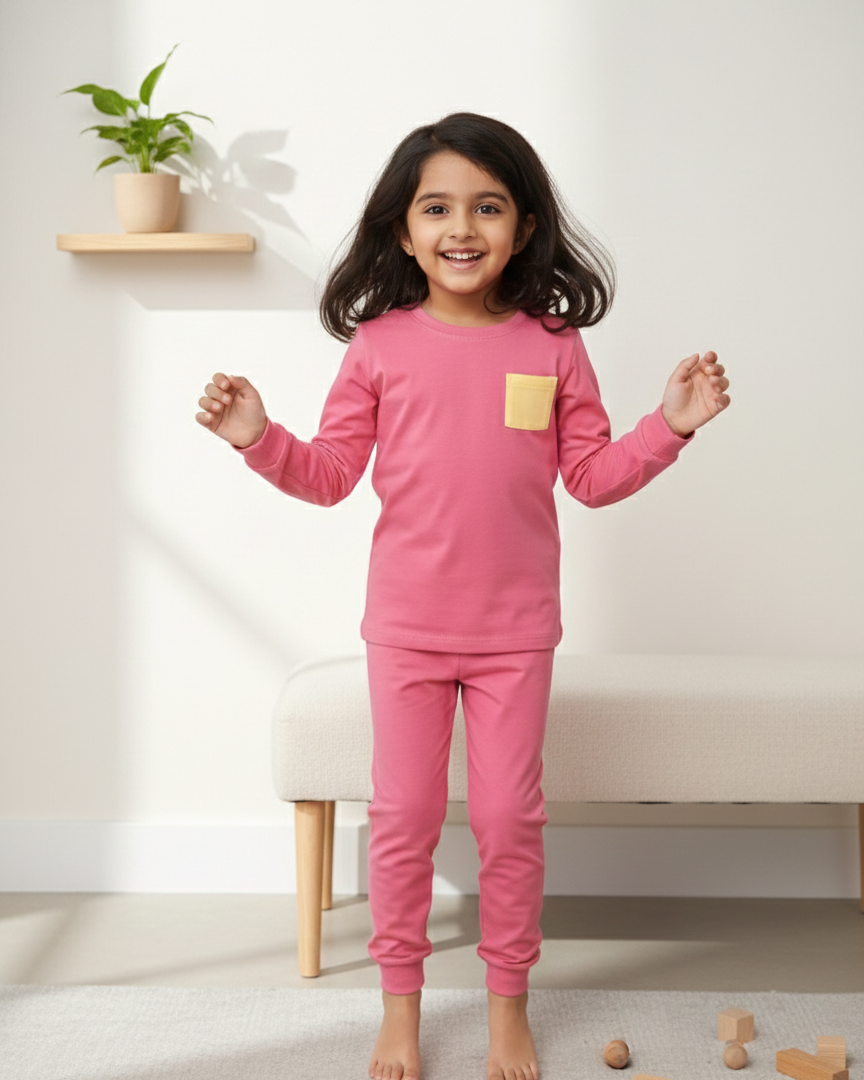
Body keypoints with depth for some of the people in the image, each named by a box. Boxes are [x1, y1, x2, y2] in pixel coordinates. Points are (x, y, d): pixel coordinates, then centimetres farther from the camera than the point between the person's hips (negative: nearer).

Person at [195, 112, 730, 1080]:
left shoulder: (552, 347, -3)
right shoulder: (380, 345, -4)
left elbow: (593, 476, 2)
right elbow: (330, 474, 0)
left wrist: (669, 424, -10)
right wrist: (259, 439, -16)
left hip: (515, 628, 0)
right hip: (406, 627, 0)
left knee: (510, 817, 10)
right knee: (403, 817, 9)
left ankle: (508, 999, 29)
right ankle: (400, 1000, 27)